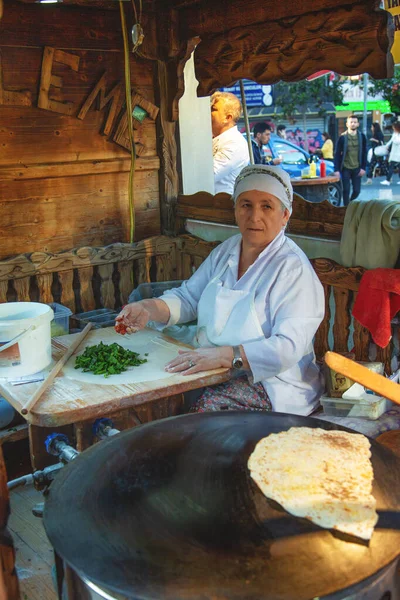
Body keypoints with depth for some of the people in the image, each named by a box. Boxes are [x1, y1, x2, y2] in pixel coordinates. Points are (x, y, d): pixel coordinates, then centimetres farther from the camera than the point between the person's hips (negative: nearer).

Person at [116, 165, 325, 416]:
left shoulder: (294, 268, -15)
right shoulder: (227, 250, 9)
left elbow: (288, 347, -24)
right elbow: (188, 297, 13)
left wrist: (224, 355, -36)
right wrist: (149, 309, -9)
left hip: (270, 381, -6)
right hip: (212, 367, 6)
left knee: (208, 405, -31)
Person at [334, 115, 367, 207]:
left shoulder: (362, 136, 2)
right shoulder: (342, 137, -4)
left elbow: (364, 153, 5)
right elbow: (337, 154, -4)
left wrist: (363, 167, -3)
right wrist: (336, 169, -10)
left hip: (357, 168, 2)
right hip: (345, 168, -2)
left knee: (357, 190, 3)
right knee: (346, 190, -1)